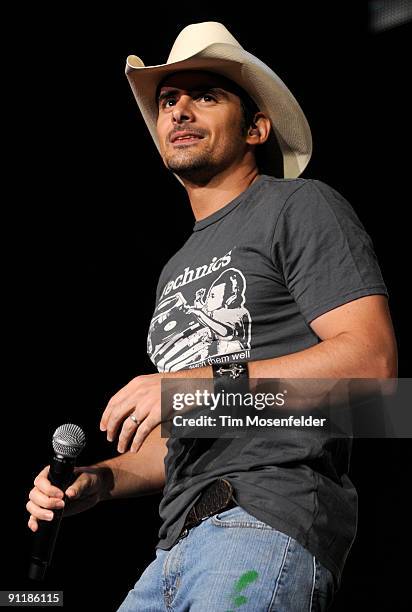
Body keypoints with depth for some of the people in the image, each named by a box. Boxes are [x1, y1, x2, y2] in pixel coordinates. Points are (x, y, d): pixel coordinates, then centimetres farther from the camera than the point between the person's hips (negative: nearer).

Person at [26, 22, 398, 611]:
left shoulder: (301, 207, 3)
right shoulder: (177, 271, 27)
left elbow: (372, 360, -12)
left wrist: (209, 383, -15)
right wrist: (99, 479, 10)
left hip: (269, 522, -7)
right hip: (181, 543, 8)